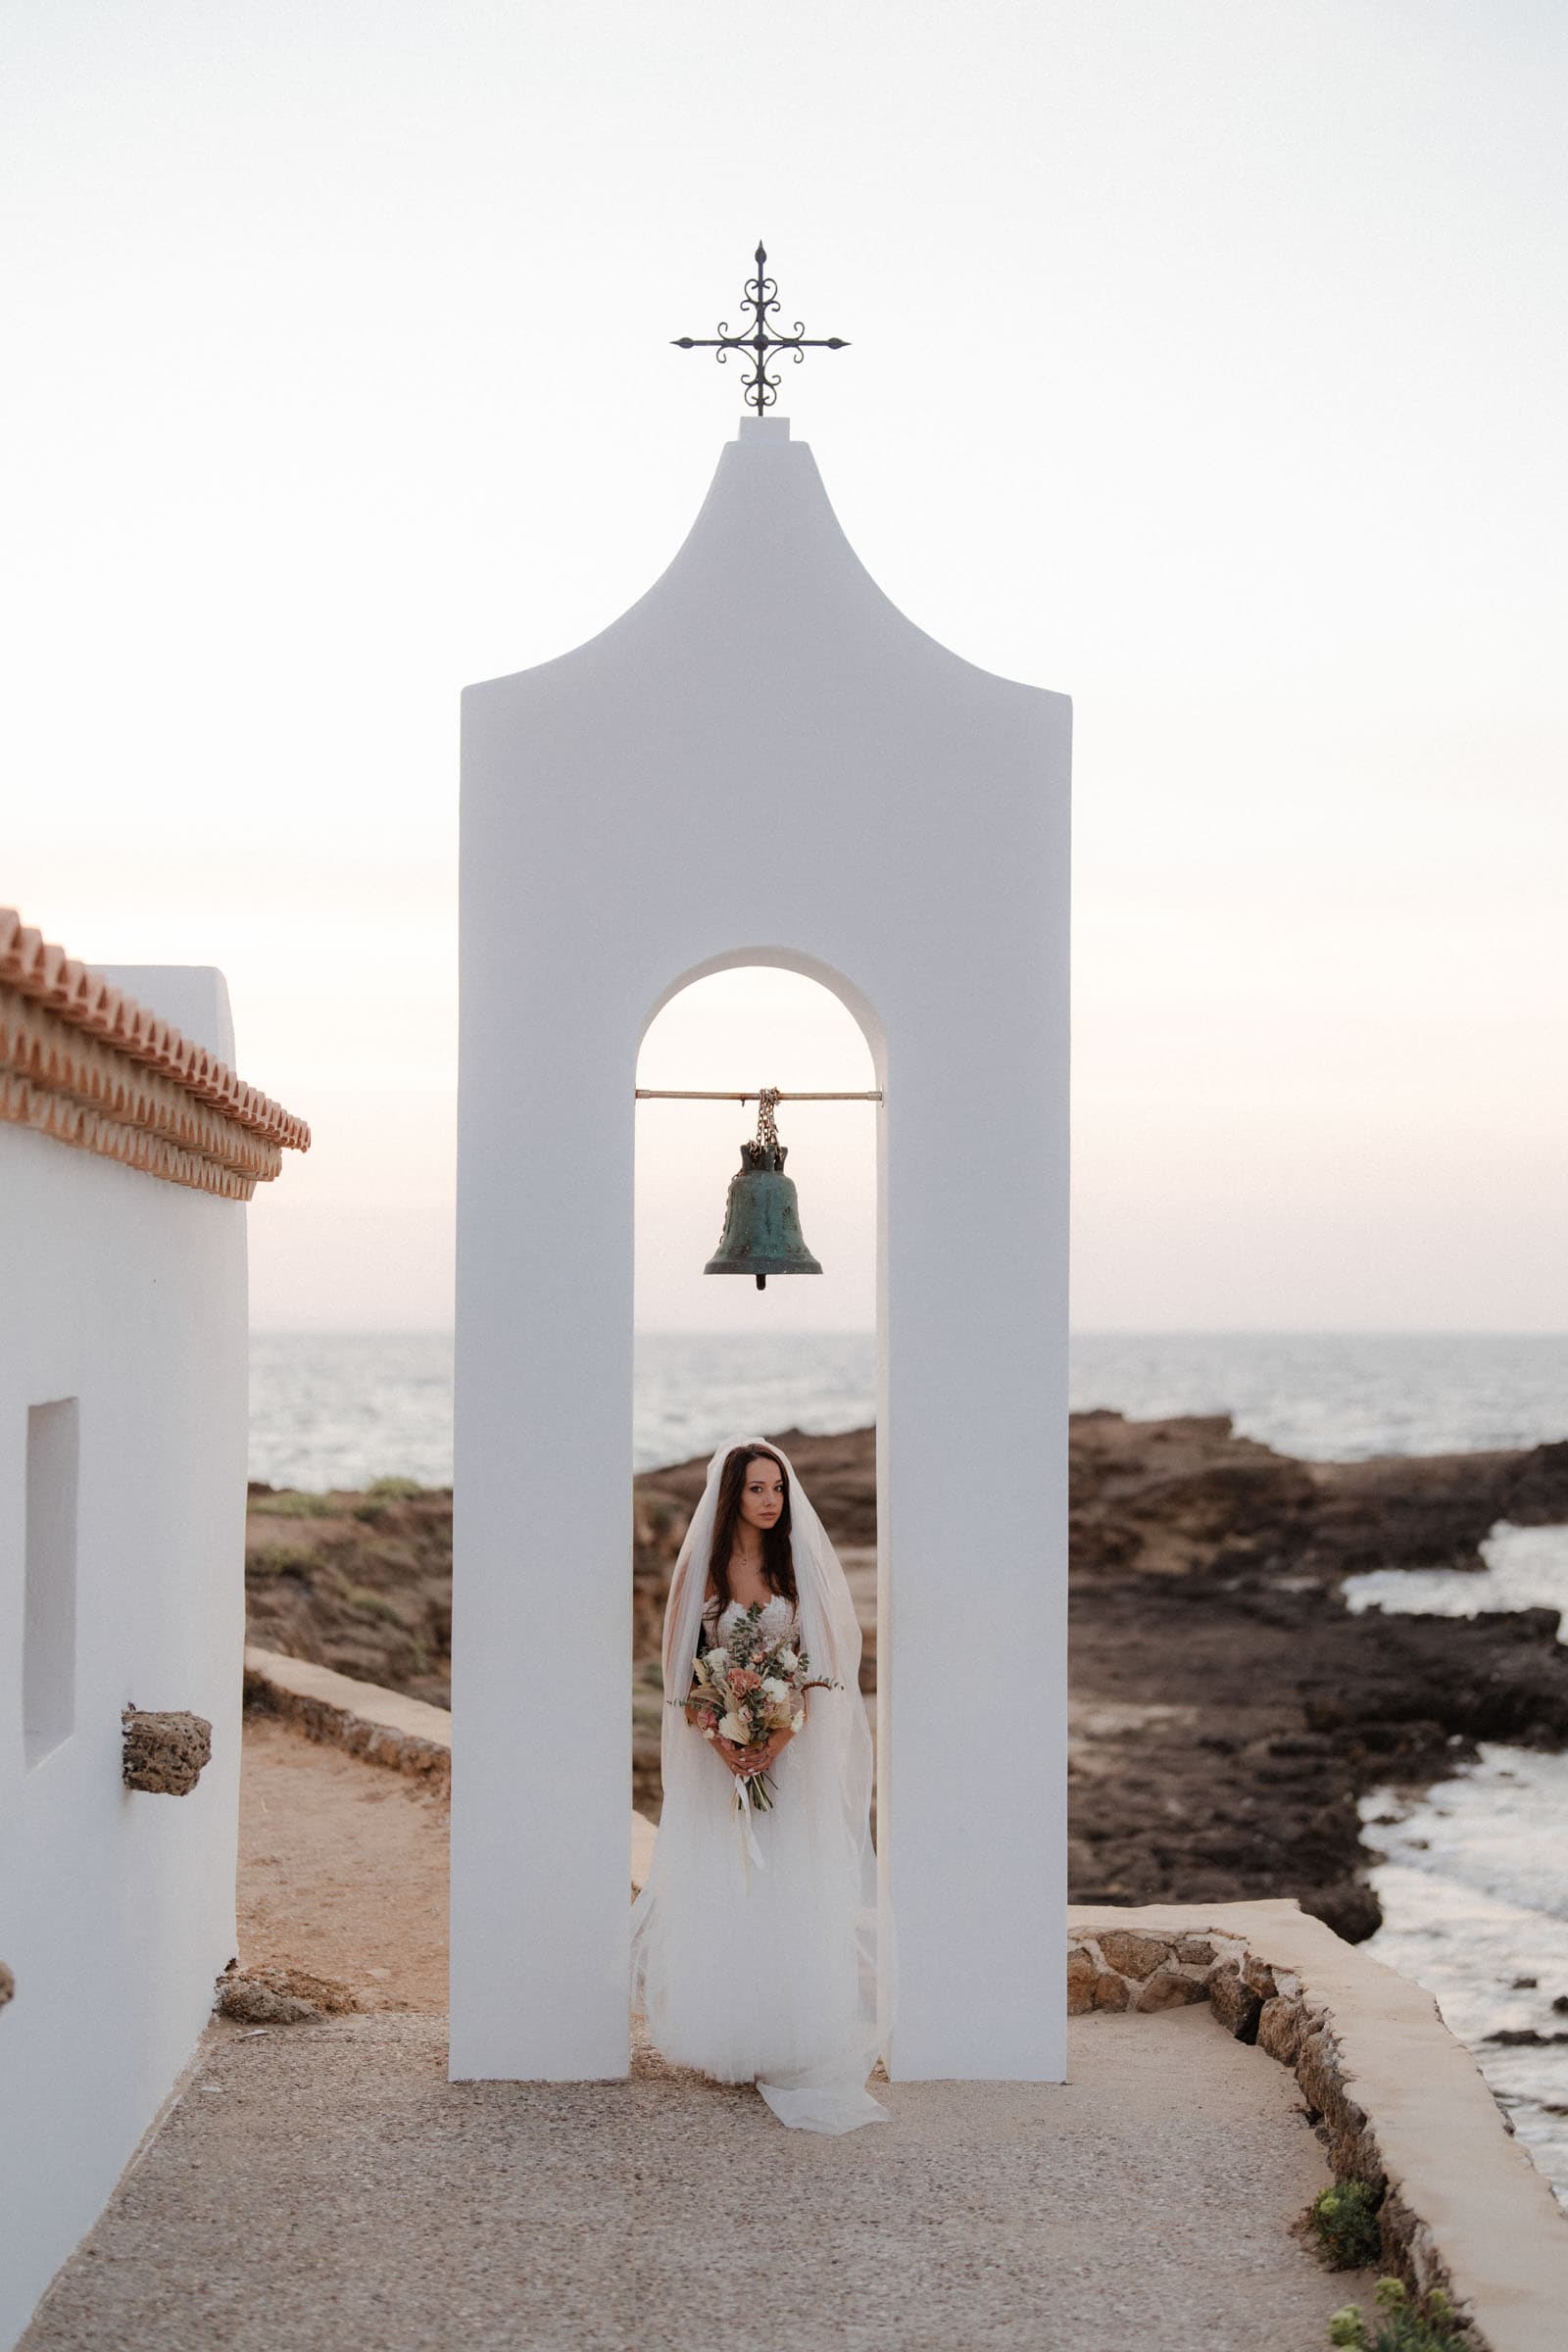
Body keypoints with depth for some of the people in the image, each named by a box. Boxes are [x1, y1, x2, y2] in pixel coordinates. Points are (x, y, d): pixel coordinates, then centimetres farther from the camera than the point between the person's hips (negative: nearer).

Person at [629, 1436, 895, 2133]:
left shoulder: (804, 1563, 2)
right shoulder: (702, 1565, 2)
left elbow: (822, 1661, -2)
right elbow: (683, 1664, 2)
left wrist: (780, 1738, -14)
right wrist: (721, 1742, -12)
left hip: (794, 1754, 0)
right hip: (719, 1752, 0)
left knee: (791, 1888, -3)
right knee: (718, 1890, 0)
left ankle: (789, 2045, 1)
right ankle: (727, 2043, 7)